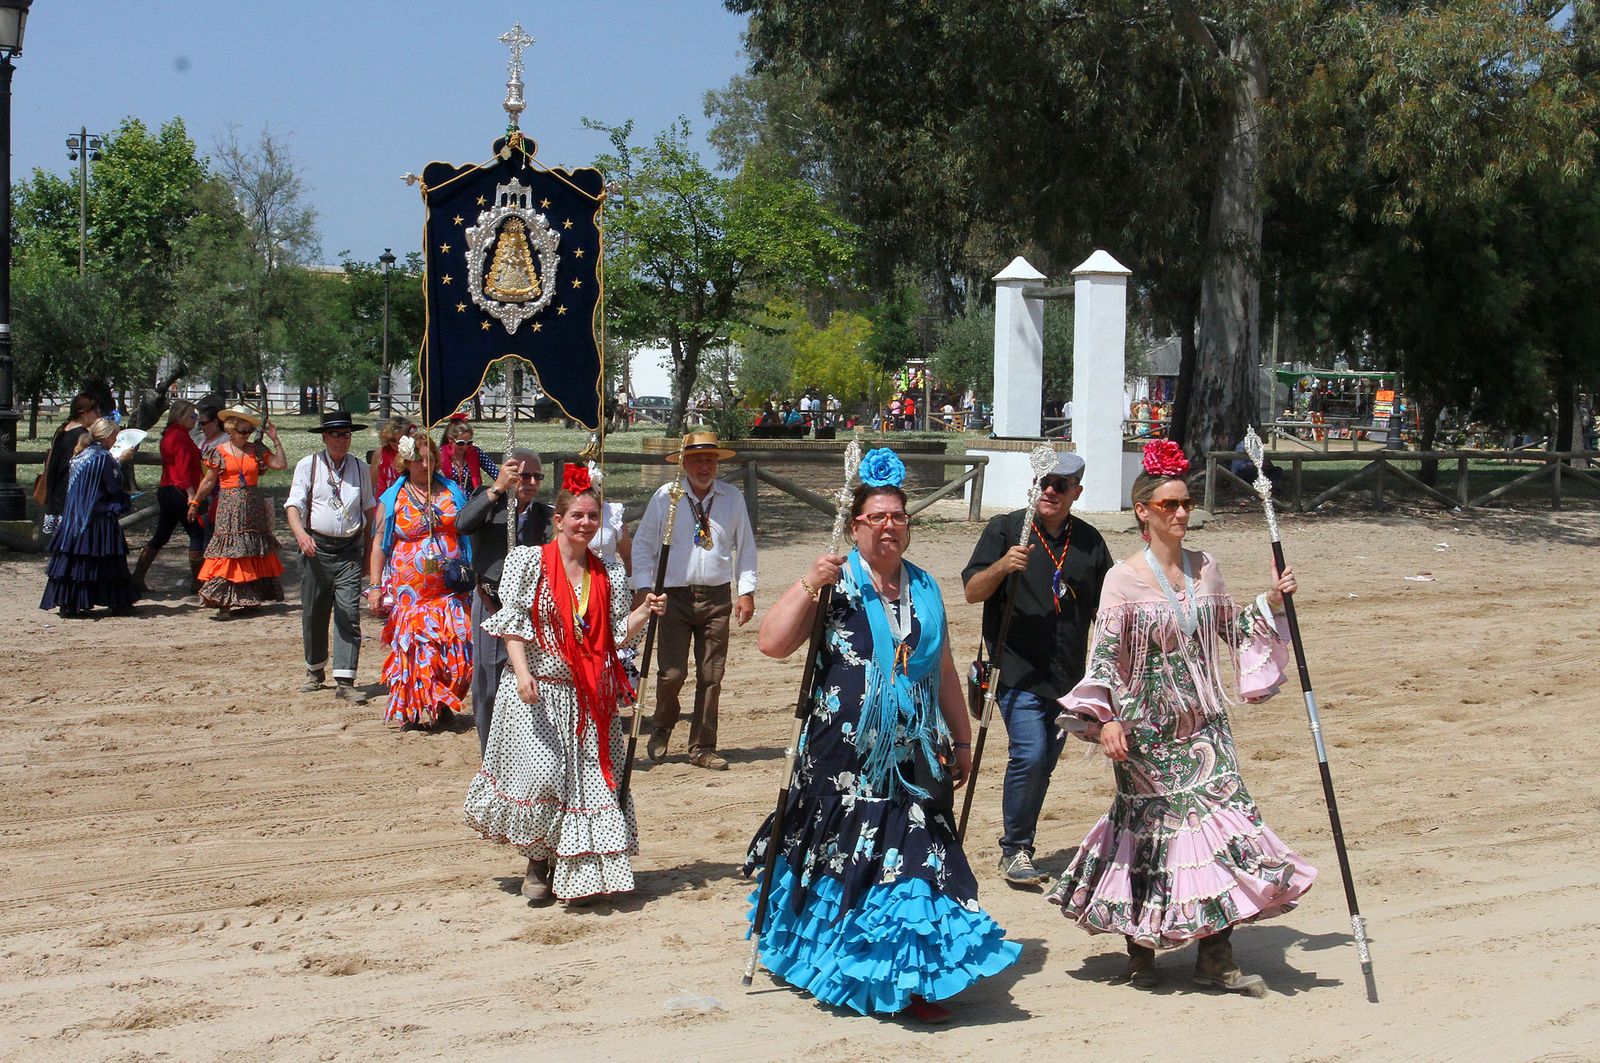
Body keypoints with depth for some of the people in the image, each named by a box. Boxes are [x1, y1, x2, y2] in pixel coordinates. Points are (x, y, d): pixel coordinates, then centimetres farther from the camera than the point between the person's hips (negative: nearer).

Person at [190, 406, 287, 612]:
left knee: (254, 551, 5)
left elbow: (281, 464, -1)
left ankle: (251, 598, 13)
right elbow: (209, 481, 7)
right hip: (229, 507, -3)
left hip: (253, 507, 3)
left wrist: (275, 440, -2)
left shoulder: (257, 450, 6)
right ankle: (223, 602, -12)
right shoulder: (220, 453, 0)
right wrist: (195, 502, 8)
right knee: (228, 548, -9)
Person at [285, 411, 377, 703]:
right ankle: (315, 670, 28)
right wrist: (300, 533, -24)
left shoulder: (361, 469, 10)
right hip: (316, 547, -1)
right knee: (313, 613, 7)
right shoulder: (308, 465, 2)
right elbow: (294, 504, -5)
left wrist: (369, 548, 15)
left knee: (349, 614, -9)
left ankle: (344, 681, -10)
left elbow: (369, 508, 18)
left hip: (350, 549, 1)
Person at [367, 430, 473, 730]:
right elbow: (379, 545, 3)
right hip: (410, 589, -2)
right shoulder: (392, 500, 4)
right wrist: (376, 586, -4)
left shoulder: (452, 492, 10)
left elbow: (469, 533, 17)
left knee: (454, 644, -5)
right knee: (415, 646, -5)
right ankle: (414, 711, 4)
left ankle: (441, 704, 11)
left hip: (450, 589, 2)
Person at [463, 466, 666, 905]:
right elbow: (512, 623, -6)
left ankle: (578, 869, 15)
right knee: (543, 774, -15)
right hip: (536, 694, -4)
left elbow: (616, 635, 10)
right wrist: (522, 672, -17)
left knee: (590, 780, 1)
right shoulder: (529, 562, -3)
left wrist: (645, 611, -7)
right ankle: (538, 860, 9)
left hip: (590, 697, 4)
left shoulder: (608, 575, 9)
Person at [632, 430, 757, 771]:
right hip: (674, 597, -2)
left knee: (711, 676, 4)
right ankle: (662, 728, 21)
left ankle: (702, 748, 15)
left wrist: (747, 591, 4)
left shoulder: (732, 498, 6)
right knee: (672, 673, -9)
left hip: (718, 598, 2)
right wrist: (644, 589, -4)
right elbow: (642, 544, 5)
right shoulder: (665, 497, 0)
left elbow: (745, 547, 12)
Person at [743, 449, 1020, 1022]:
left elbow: (943, 669, 20)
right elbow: (772, 643, -14)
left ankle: (912, 978, 5)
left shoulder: (925, 589, 11)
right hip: (845, 756, -4)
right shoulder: (835, 583, -4)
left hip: (912, 756, 4)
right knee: (843, 861, 3)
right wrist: (808, 584, -23)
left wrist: (962, 738, 22)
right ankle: (837, 972, 19)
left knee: (915, 861, -1)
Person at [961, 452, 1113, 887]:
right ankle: (1015, 849, -4)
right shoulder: (1005, 529, 1)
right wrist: (1002, 565, -24)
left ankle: (1018, 847, 23)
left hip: (1069, 675, 4)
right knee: (1030, 754, -18)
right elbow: (972, 591, -5)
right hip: (1018, 670, -4)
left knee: (1043, 762, 9)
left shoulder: (1089, 541, 11)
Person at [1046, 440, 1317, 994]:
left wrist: (1270, 603, 3)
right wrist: (1107, 719, -24)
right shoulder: (1125, 579, -9)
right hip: (1148, 730, -4)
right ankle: (1140, 952, 21)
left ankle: (1216, 955, 4)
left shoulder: (1205, 569, 7)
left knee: (1222, 821, -3)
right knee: (1147, 829, 4)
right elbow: (1103, 656, -13)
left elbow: (1232, 630, 18)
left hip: (1204, 726, 5)